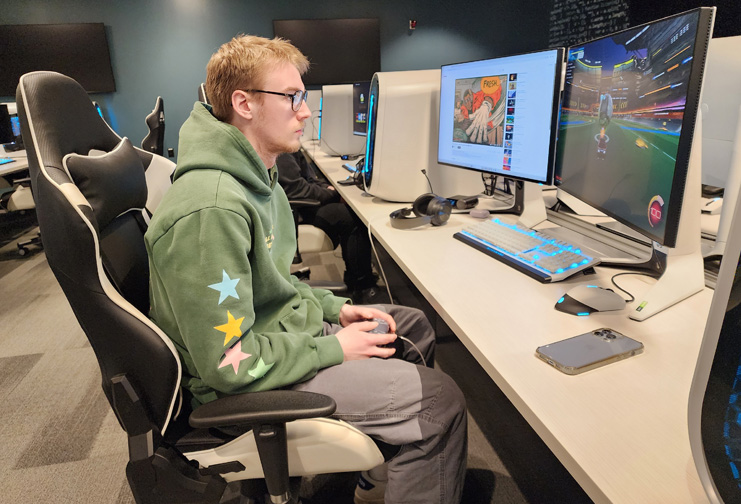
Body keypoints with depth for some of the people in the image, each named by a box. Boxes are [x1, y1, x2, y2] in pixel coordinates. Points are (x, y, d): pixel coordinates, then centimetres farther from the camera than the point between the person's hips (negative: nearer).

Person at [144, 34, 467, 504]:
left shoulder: (255, 176, 4)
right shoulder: (211, 210, -29)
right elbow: (229, 364, -27)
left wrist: (335, 307, 3)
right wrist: (335, 349, -17)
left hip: (283, 324, 10)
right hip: (240, 388, -10)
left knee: (414, 325, 17)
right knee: (442, 402, -12)